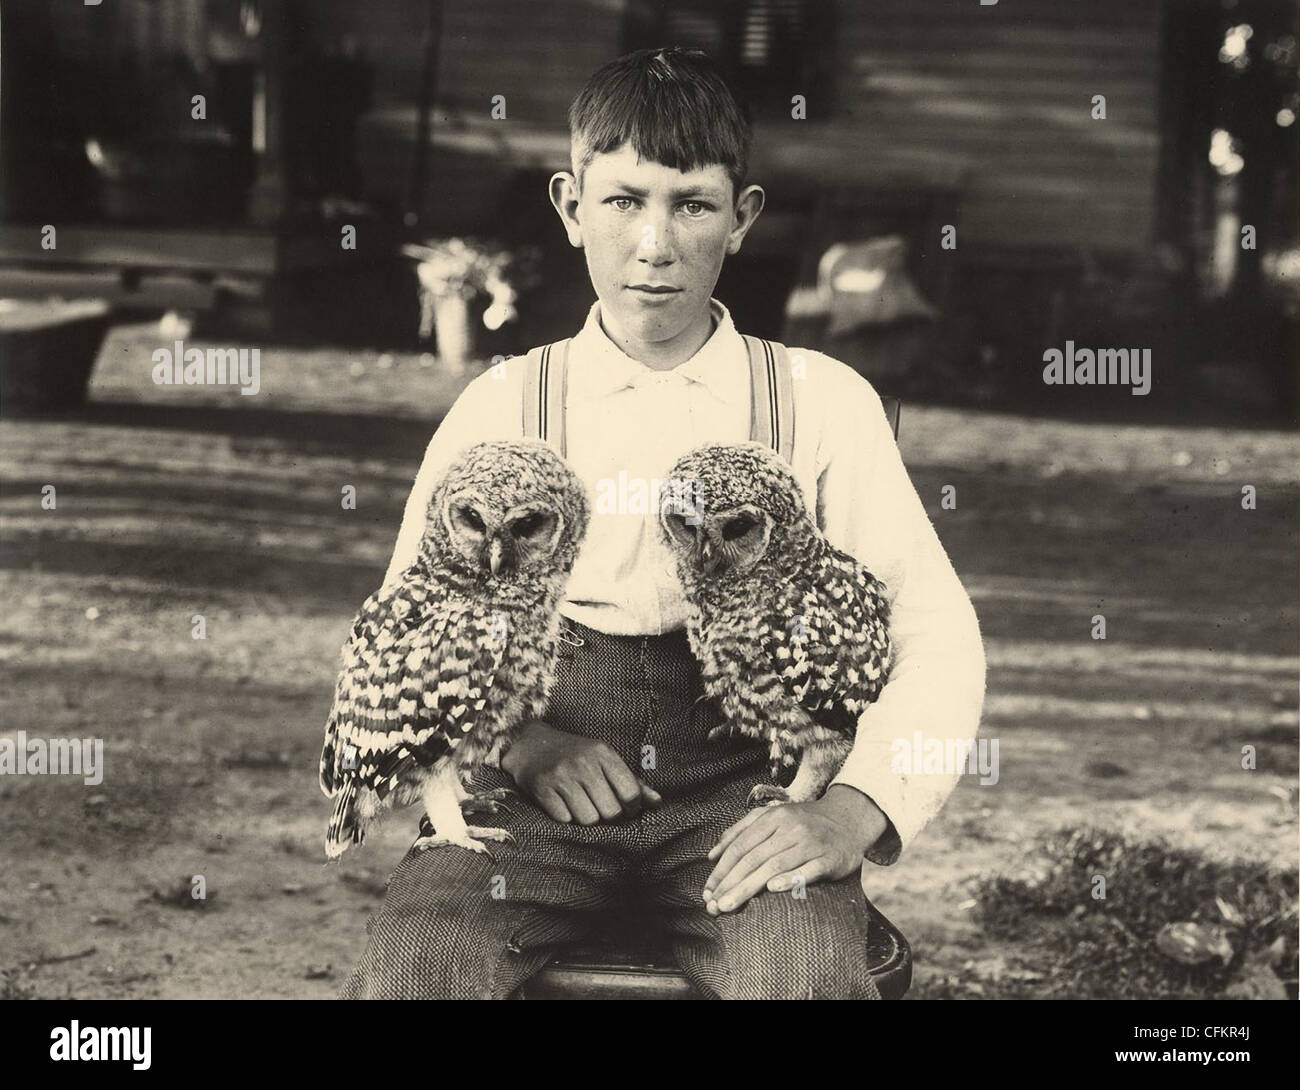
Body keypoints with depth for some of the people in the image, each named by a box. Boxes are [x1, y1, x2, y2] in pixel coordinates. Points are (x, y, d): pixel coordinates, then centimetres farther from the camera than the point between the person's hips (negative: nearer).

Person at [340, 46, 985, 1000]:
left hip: (740, 786, -1)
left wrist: (856, 809, -14)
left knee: (810, 974, -33)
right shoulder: (503, 406, 11)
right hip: (540, 784, 1)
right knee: (410, 966, -29)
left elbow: (937, 636, 4)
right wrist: (520, 741, -9)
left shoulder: (823, 402, 8)